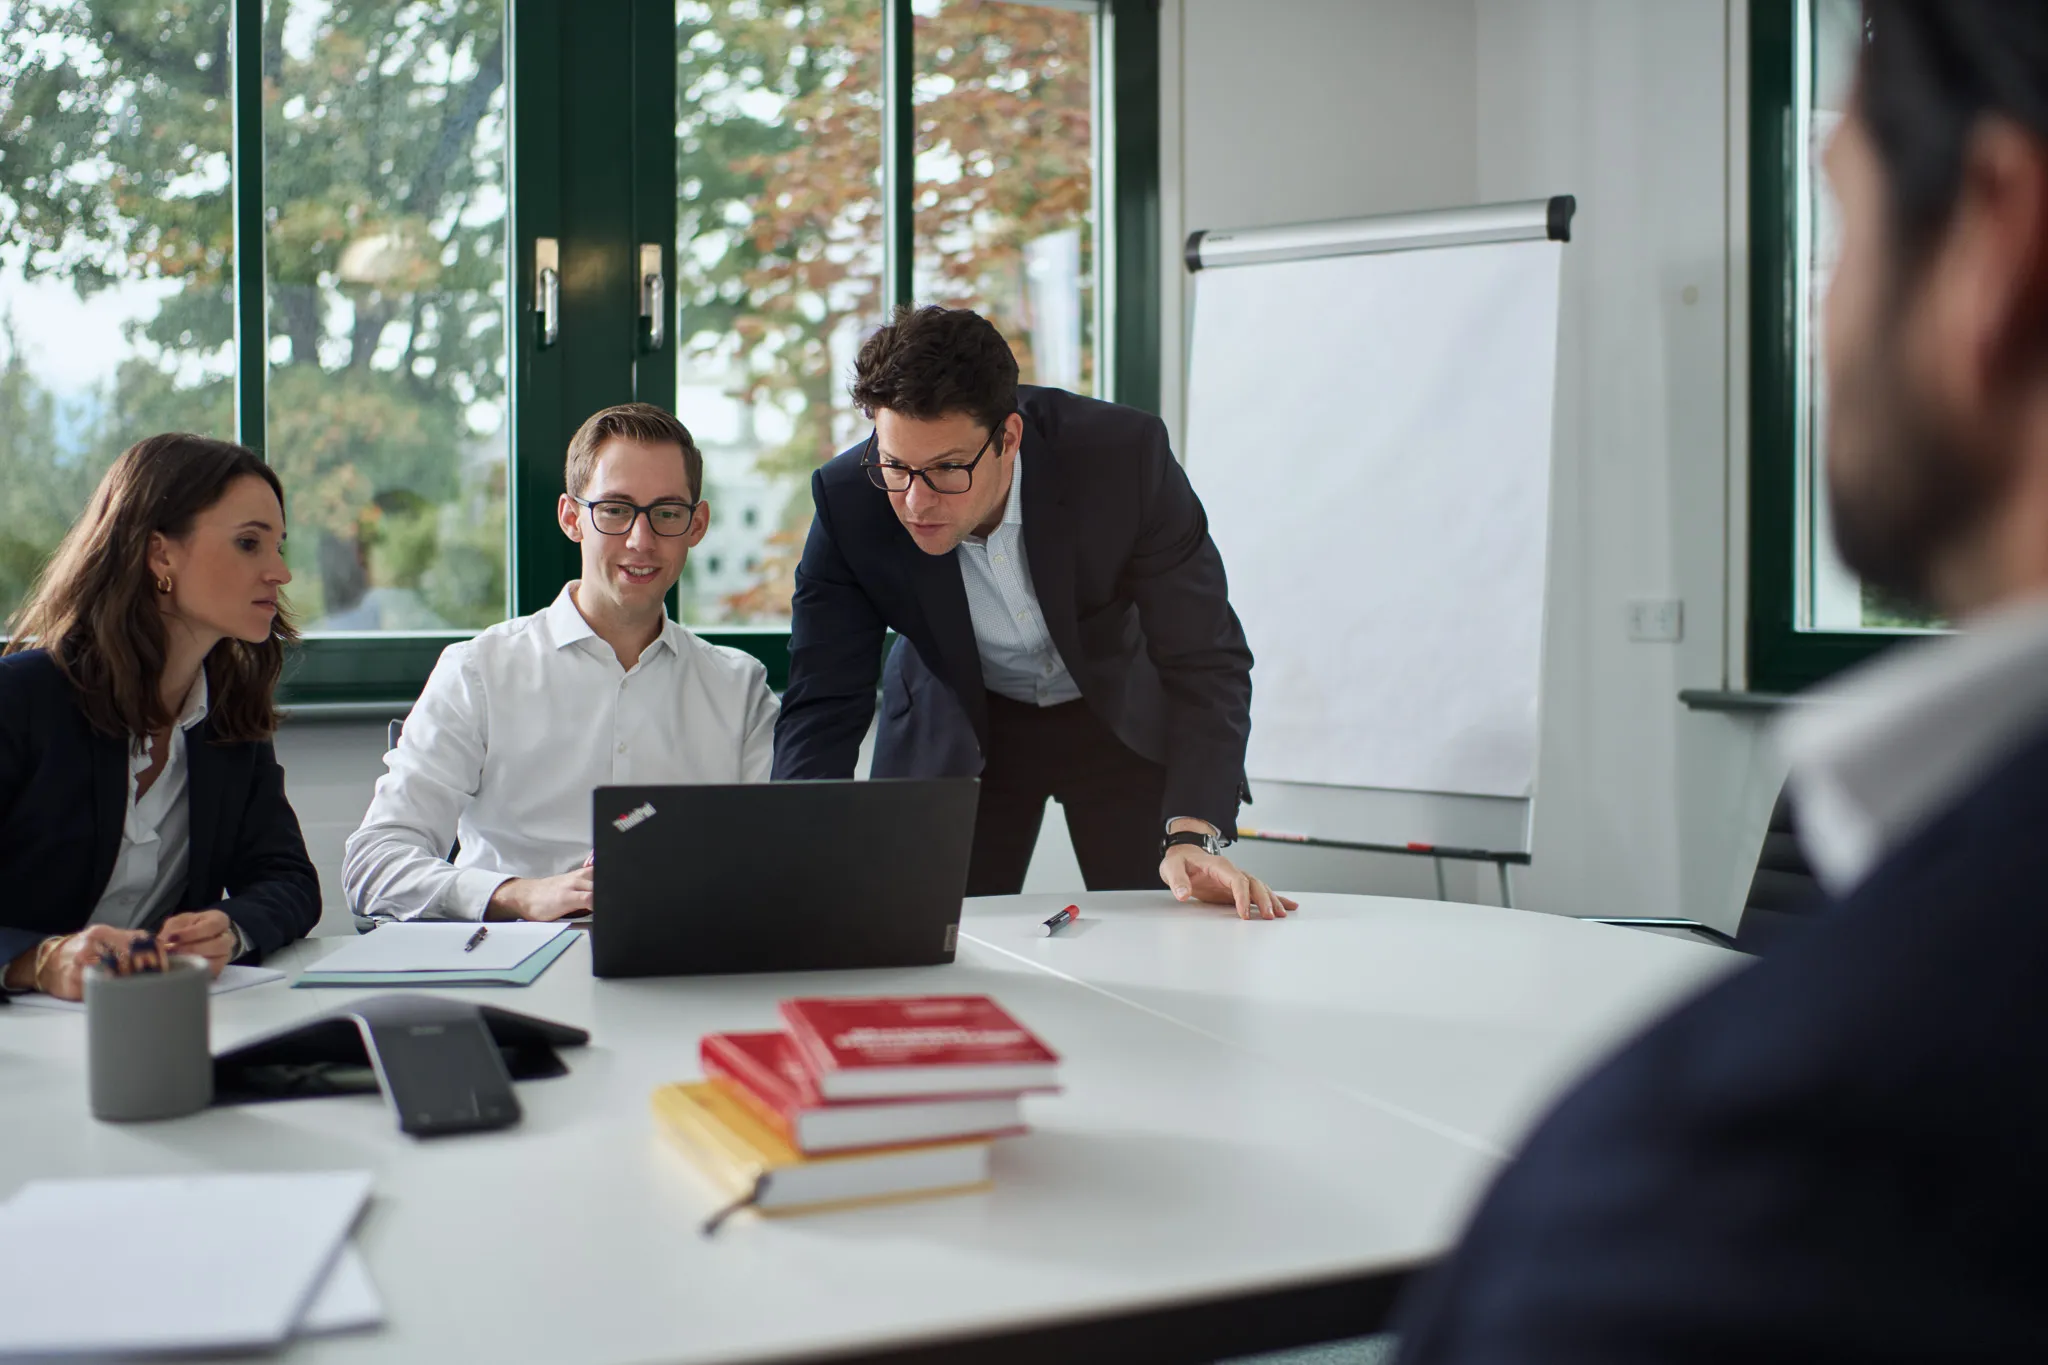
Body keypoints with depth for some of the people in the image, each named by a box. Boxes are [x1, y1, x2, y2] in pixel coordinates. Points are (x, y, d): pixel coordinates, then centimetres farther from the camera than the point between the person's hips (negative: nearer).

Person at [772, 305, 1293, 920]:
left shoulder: (1124, 454, -31)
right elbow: (823, 705, -20)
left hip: (1123, 716, -1)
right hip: (955, 731, 1)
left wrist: (1194, 837, -38)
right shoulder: (849, 502, -25)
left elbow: (1204, 662, -25)